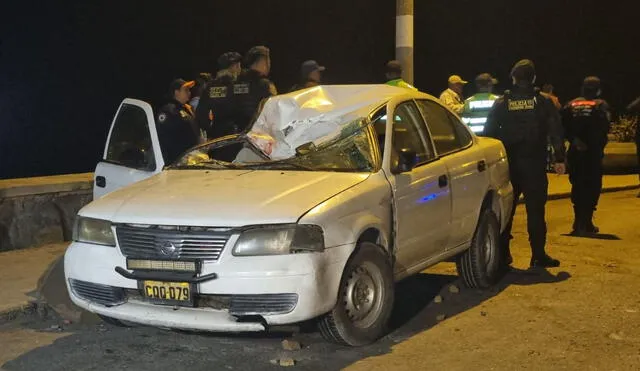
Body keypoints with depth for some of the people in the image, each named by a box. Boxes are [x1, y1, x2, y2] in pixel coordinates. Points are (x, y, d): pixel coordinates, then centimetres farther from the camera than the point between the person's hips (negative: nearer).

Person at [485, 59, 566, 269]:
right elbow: (556, 132, -2)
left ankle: (502, 254, 13)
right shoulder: (543, 103, 0)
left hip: (508, 164, 2)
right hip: (534, 164, -1)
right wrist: (559, 159, 1)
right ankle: (538, 256, 2)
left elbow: (489, 133, 4)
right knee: (535, 210, 1)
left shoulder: (501, 103, 3)